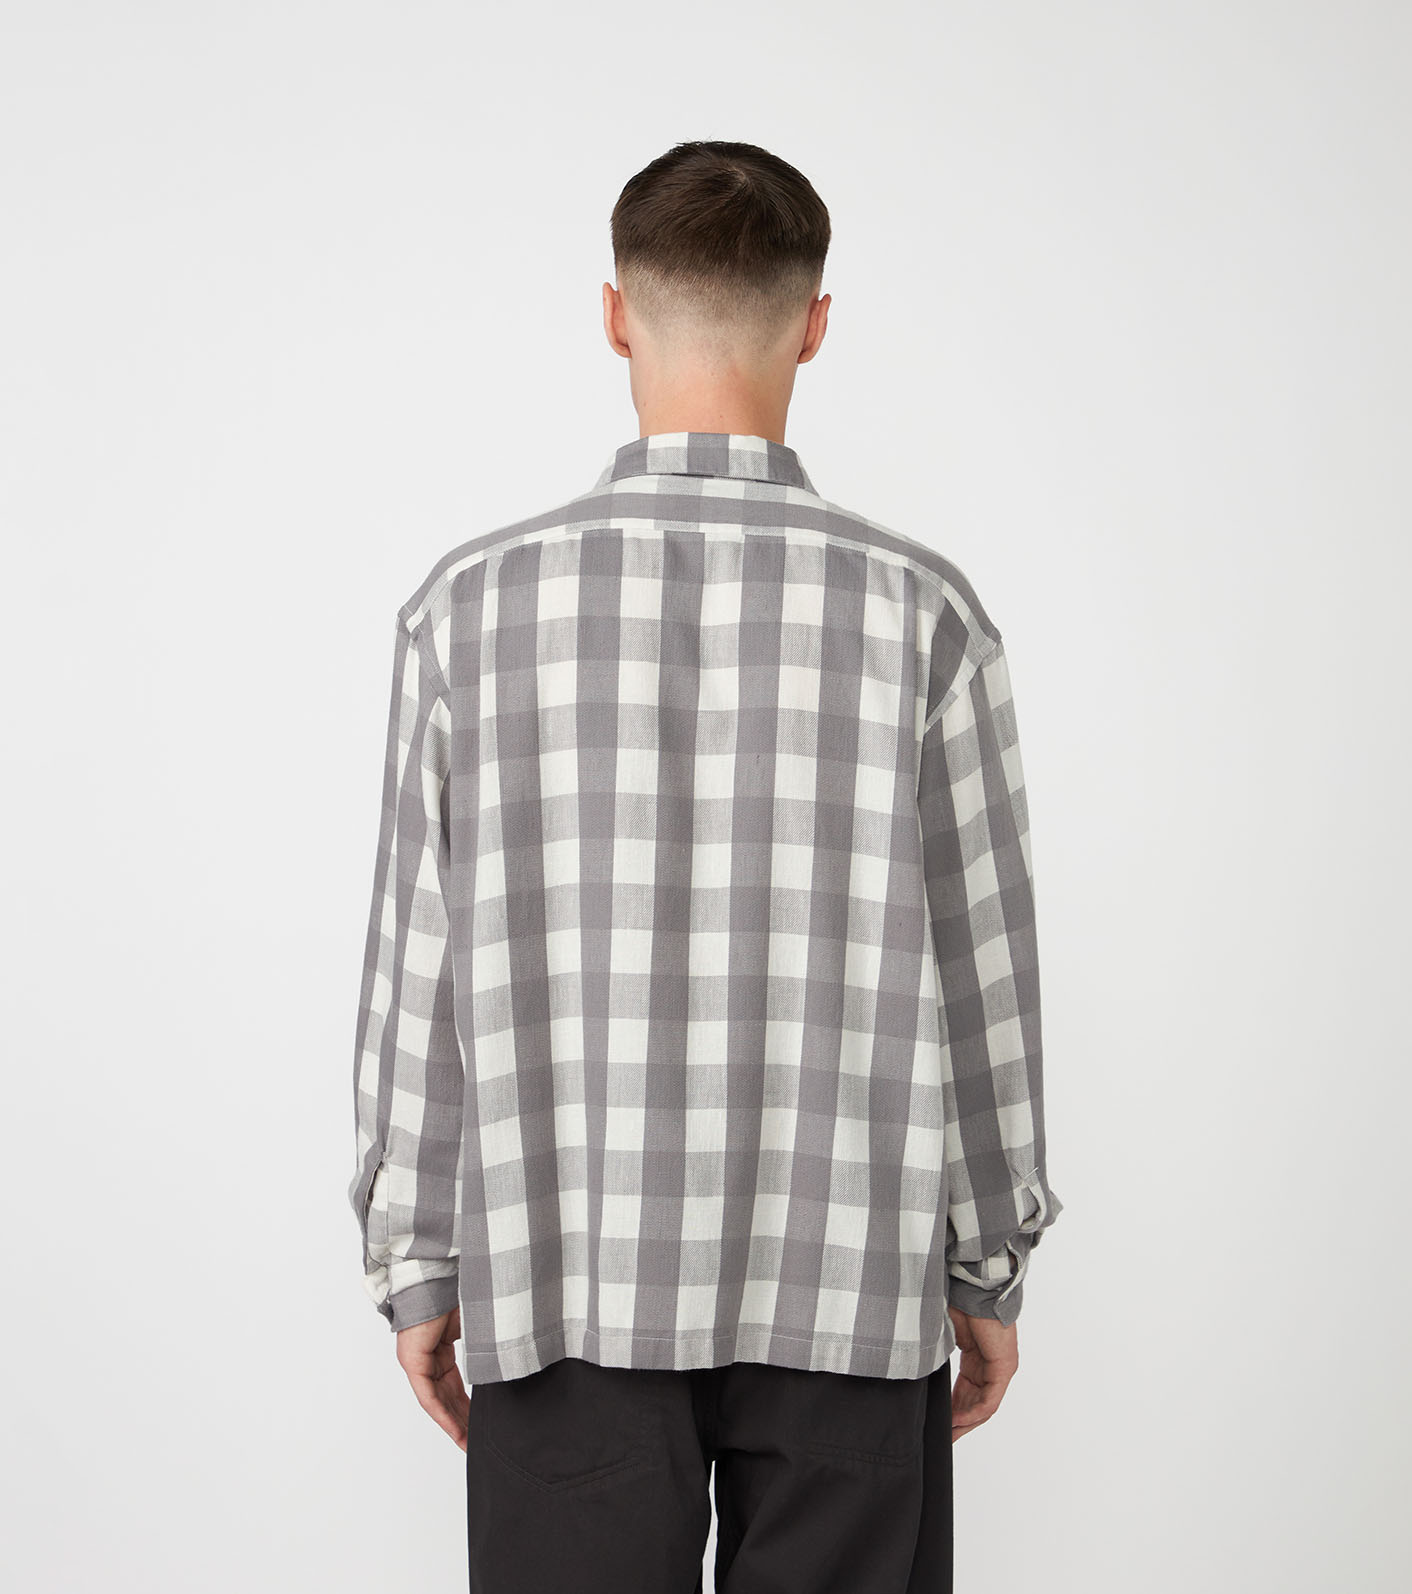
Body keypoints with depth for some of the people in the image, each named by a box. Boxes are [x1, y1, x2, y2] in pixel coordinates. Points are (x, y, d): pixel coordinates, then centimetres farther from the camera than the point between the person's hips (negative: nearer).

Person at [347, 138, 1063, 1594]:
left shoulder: (473, 603, -6)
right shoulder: (918, 610, -7)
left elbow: (418, 967, -1)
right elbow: (981, 969, -1)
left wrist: (412, 1261, 9)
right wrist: (992, 1264, 11)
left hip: (568, 1283, 1)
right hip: (846, 1283, 0)